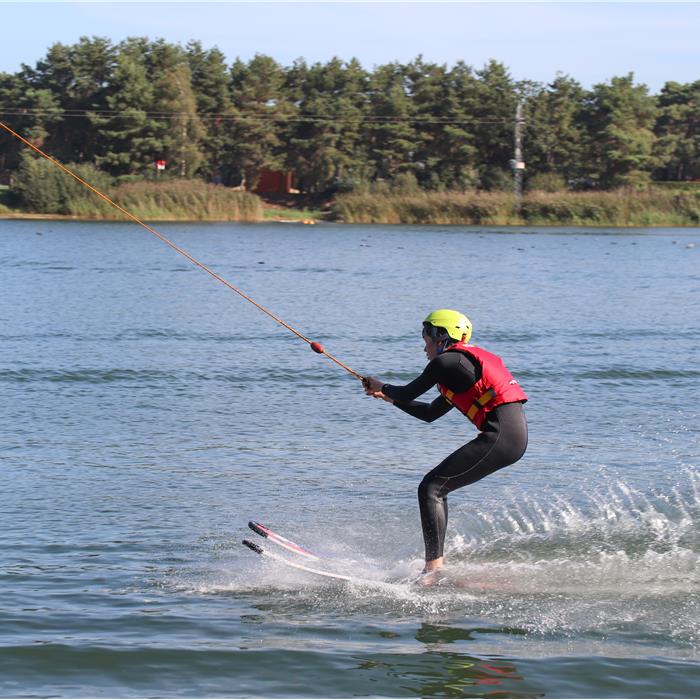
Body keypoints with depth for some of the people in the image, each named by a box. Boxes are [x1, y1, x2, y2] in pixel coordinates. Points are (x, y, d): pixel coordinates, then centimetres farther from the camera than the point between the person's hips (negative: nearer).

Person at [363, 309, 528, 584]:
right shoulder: (467, 361, 28)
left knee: (431, 488, -9)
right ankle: (437, 559, 17)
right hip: (516, 435, 10)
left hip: (501, 435, -10)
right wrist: (387, 396, 37)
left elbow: (408, 393, 6)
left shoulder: (446, 361, -2)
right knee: (437, 487, 17)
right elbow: (429, 413, 33)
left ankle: (434, 569, -18)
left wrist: (382, 386, 27)